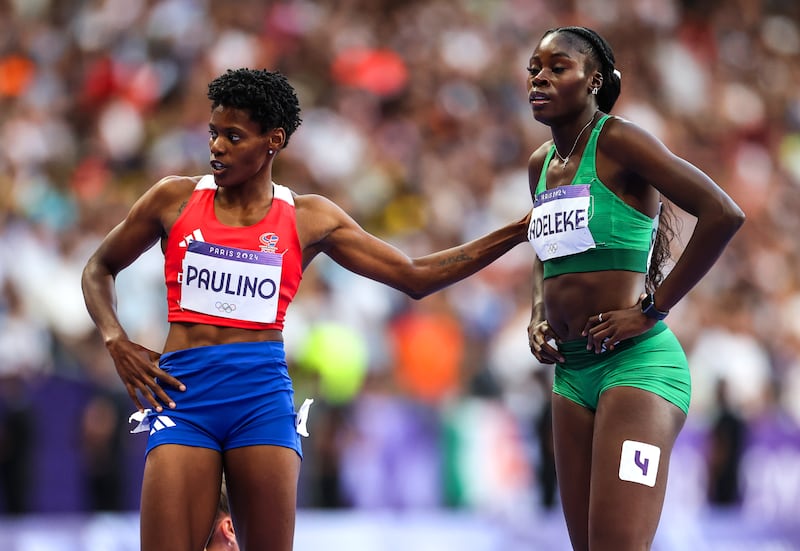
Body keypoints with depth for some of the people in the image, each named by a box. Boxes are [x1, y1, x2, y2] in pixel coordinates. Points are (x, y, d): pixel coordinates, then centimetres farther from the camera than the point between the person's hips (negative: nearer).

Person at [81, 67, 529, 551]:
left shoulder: (309, 219, 7)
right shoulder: (175, 200, 7)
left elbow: (415, 276, 9)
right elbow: (99, 270, 19)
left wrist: (514, 235, 2)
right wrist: (116, 342, 2)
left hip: (264, 396, 0)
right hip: (183, 393, 0)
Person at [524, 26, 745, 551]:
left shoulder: (618, 142, -10)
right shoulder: (541, 164, 13)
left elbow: (724, 213, -20)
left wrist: (652, 310, -17)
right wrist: (538, 318, 12)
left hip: (636, 363, -9)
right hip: (573, 370, 9)